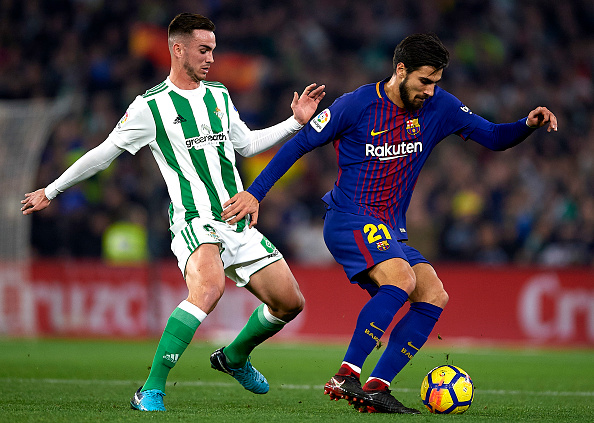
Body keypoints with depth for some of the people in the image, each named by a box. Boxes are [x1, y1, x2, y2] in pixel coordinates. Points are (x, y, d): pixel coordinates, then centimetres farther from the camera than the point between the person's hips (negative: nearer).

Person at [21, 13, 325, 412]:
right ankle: (151, 393, -33)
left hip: (240, 222, 7)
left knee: (290, 302, 4)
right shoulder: (150, 106, -4)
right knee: (209, 286, -36)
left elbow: (246, 143, 28)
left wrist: (295, 122, 21)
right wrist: (51, 191, 8)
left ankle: (235, 357, 33)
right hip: (195, 220, -7)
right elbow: (104, 153, 4)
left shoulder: (219, 95, 14)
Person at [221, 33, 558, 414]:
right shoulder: (357, 105, -9)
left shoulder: (439, 107, 5)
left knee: (435, 296, -11)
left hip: (391, 232, 7)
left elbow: (494, 138, 8)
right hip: (349, 220, -7)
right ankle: (346, 376, -27)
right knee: (402, 280, -29)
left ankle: (375, 388, -11)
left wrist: (528, 125, -13)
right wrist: (254, 193, -6)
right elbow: (300, 144, -3)